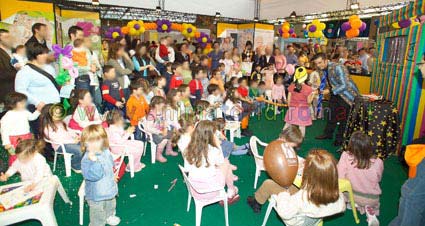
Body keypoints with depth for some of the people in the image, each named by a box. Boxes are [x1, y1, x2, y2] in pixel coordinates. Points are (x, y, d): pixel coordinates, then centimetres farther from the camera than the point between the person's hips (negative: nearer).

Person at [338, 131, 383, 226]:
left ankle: (354, 203, 14)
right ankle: (369, 209, 9)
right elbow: (378, 180, -4)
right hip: (372, 199, 0)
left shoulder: (345, 156, -30)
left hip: (351, 195, 0)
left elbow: (340, 178, -22)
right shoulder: (378, 163, -25)